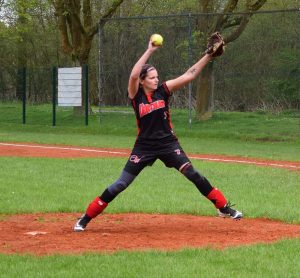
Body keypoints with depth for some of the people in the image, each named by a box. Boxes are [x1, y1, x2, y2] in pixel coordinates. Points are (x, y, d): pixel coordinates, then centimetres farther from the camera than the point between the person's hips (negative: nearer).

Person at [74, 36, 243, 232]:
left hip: (168, 143, 2)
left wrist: (208, 56, -18)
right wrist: (150, 51, -29)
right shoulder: (136, 95, -7)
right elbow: (133, 75, -27)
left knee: (193, 174, -10)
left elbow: (189, 75, -9)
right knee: (120, 185, -2)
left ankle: (224, 208, 1)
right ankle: (85, 219, 6)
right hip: (144, 147, -1)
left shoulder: (163, 90, -2)